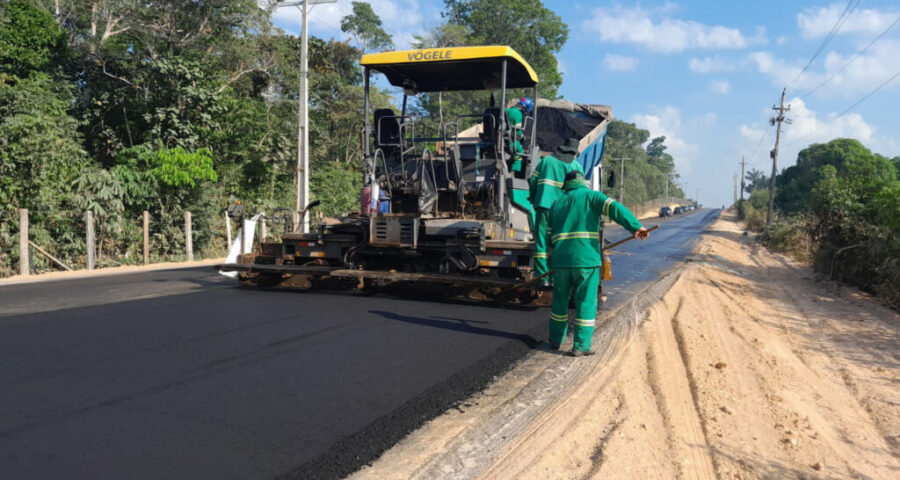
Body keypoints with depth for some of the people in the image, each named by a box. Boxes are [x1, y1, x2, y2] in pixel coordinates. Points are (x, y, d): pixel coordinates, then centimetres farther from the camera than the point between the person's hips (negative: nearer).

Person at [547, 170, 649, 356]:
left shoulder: (556, 205, 19)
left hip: (561, 259, 4)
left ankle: (556, 339, 28)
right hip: (586, 259, -4)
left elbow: (549, 235, 19)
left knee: (560, 301, 18)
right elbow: (614, 208, -12)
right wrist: (636, 226, -19)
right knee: (586, 303, 3)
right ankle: (581, 346, 5)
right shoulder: (590, 196, 5)